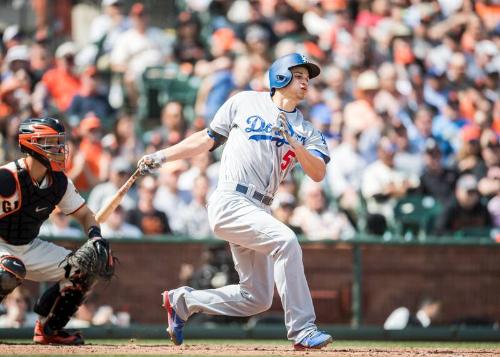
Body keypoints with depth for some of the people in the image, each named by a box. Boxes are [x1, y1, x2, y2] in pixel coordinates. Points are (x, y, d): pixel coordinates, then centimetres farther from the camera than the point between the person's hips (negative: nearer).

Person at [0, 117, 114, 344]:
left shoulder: (58, 182, -1)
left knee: (88, 264, -2)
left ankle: (49, 328, 8)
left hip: (30, 248, 7)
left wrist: (95, 237, -11)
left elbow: (84, 214, 11)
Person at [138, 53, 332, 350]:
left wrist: (292, 142, -16)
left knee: (256, 298, 5)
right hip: (230, 202, -6)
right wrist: (161, 157, 11)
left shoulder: (306, 131, 13)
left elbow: (318, 173, -2)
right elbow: (208, 138, 14)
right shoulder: (245, 102, 6)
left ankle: (184, 302, 26)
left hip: (258, 212, 6)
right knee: (286, 241, -29)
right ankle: (302, 331, -28)